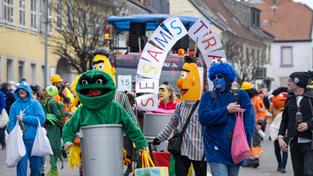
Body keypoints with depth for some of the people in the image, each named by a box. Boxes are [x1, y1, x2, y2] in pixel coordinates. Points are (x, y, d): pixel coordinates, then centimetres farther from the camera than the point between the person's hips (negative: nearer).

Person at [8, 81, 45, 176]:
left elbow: (41, 119, -10)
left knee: (36, 165, 10)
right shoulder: (15, 105, 4)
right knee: (21, 165, -5)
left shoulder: (35, 103, 1)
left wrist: (24, 119, -12)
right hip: (20, 140, 0)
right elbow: (11, 123, 1)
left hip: (34, 139, 0)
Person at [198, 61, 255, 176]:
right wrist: (227, 110, -11)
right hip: (216, 149, -2)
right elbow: (203, 117, -12)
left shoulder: (241, 95, 6)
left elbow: (249, 120, -1)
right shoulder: (208, 96, 4)